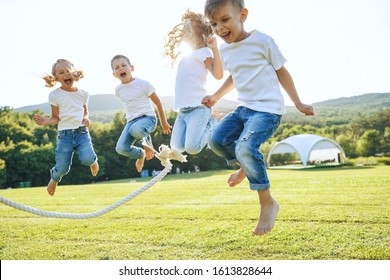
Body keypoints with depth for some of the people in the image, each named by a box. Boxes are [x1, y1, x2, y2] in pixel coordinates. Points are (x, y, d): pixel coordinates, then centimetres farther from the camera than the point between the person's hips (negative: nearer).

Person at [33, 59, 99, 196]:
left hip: (82, 131, 1)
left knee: (87, 159, -24)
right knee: (62, 168, -3)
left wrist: (86, 119, -2)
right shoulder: (55, 95, -1)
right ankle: (54, 178, 36)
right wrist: (46, 121, -20)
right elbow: (55, 118, 2)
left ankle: (93, 161, 16)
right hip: (65, 133, -1)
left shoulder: (83, 94, 8)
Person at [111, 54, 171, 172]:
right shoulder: (118, 89, 6)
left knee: (136, 129, -41)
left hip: (147, 118, -5)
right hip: (131, 121, 5)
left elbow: (157, 102, 1)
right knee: (121, 148, -16)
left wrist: (164, 123, 5)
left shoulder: (142, 83, -6)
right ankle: (141, 154, 17)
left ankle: (147, 142, -4)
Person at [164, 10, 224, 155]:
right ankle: (208, 119, 13)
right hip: (182, 109, 8)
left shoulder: (204, 51, -2)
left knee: (192, 147, -19)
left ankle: (214, 120, 6)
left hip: (198, 107, -8)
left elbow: (218, 74, -15)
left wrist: (214, 48, -20)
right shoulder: (186, 55, 22)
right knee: (177, 147, -3)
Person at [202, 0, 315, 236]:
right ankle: (246, 167, 23)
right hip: (244, 108, 7)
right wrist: (216, 96, 24)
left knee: (245, 147, -26)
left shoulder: (262, 41, -10)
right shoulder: (225, 50, 9)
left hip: (268, 109, -7)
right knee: (218, 139, -6)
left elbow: (282, 72, -1)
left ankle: (268, 203, -10)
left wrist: (298, 104, 1)